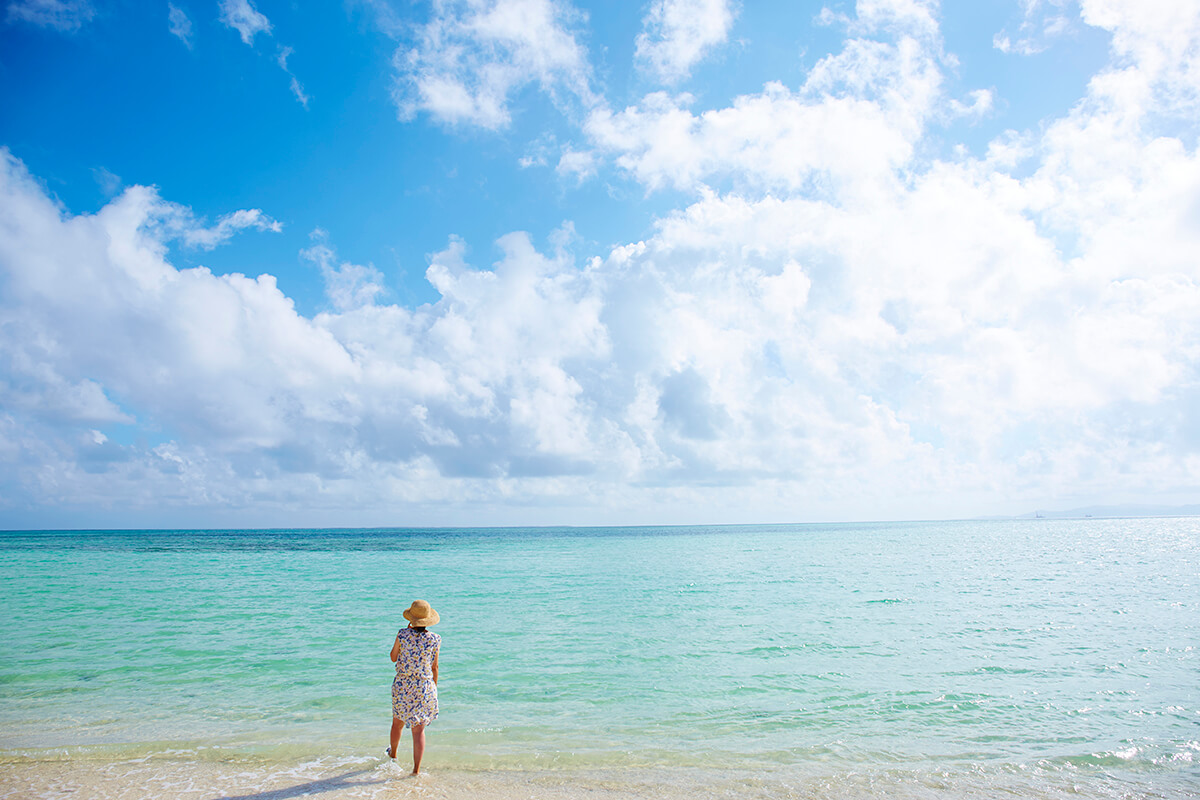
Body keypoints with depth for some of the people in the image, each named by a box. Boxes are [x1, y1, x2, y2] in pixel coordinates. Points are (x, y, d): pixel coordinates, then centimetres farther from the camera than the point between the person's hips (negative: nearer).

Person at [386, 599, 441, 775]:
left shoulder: (403, 634, -11)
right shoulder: (435, 639, -8)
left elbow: (393, 657, 5)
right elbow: (434, 667, 0)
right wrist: (433, 689, 14)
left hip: (402, 686, 1)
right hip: (425, 687, -1)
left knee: (398, 722, 24)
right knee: (418, 729, 7)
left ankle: (392, 754, 48)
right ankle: (416, 769, 7)